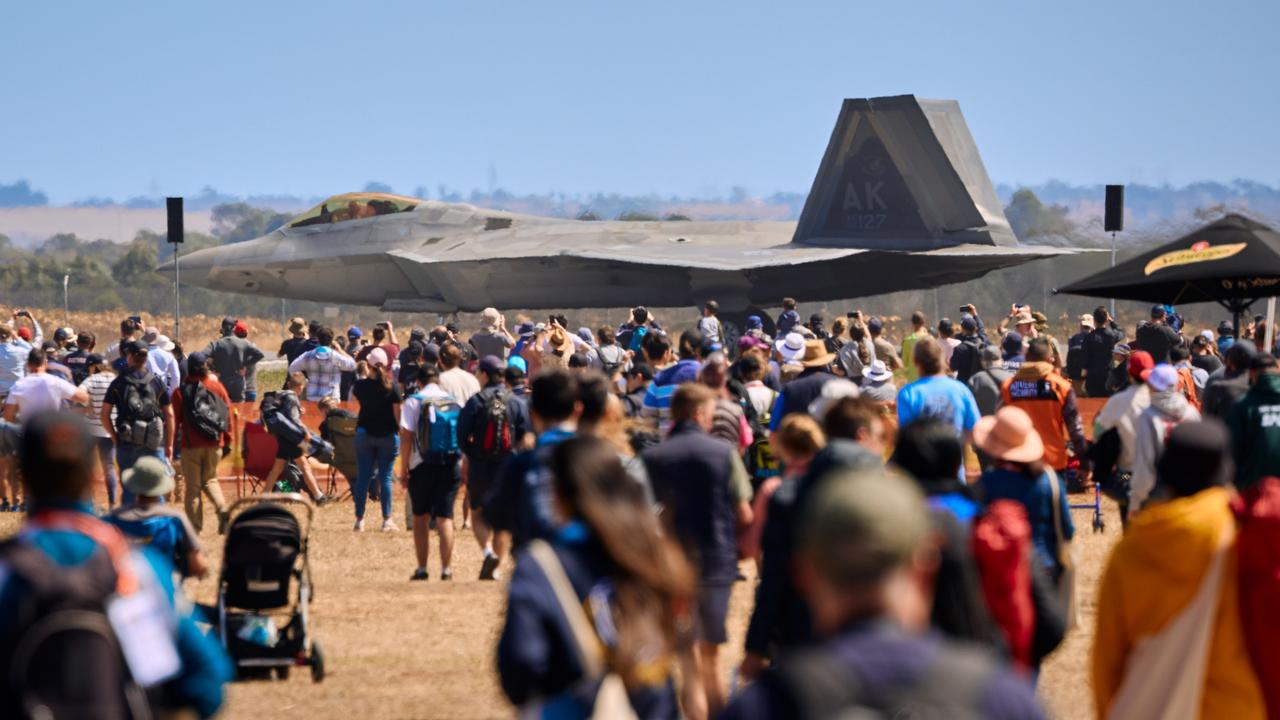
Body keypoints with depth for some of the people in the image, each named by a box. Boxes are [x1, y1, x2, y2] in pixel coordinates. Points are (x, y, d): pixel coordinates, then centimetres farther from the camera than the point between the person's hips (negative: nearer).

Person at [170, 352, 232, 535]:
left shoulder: (181, 392, -5)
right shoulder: (217, 387, 2)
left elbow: (176, 420, -5)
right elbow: (228, 415, 4)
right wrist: (227, 441, 13)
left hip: (191, 445, -2)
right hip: (214, 444, 2)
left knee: (193, 486, 6)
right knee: (210, 479, 19)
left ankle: (194, 525, 4)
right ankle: (221, 508, -6)